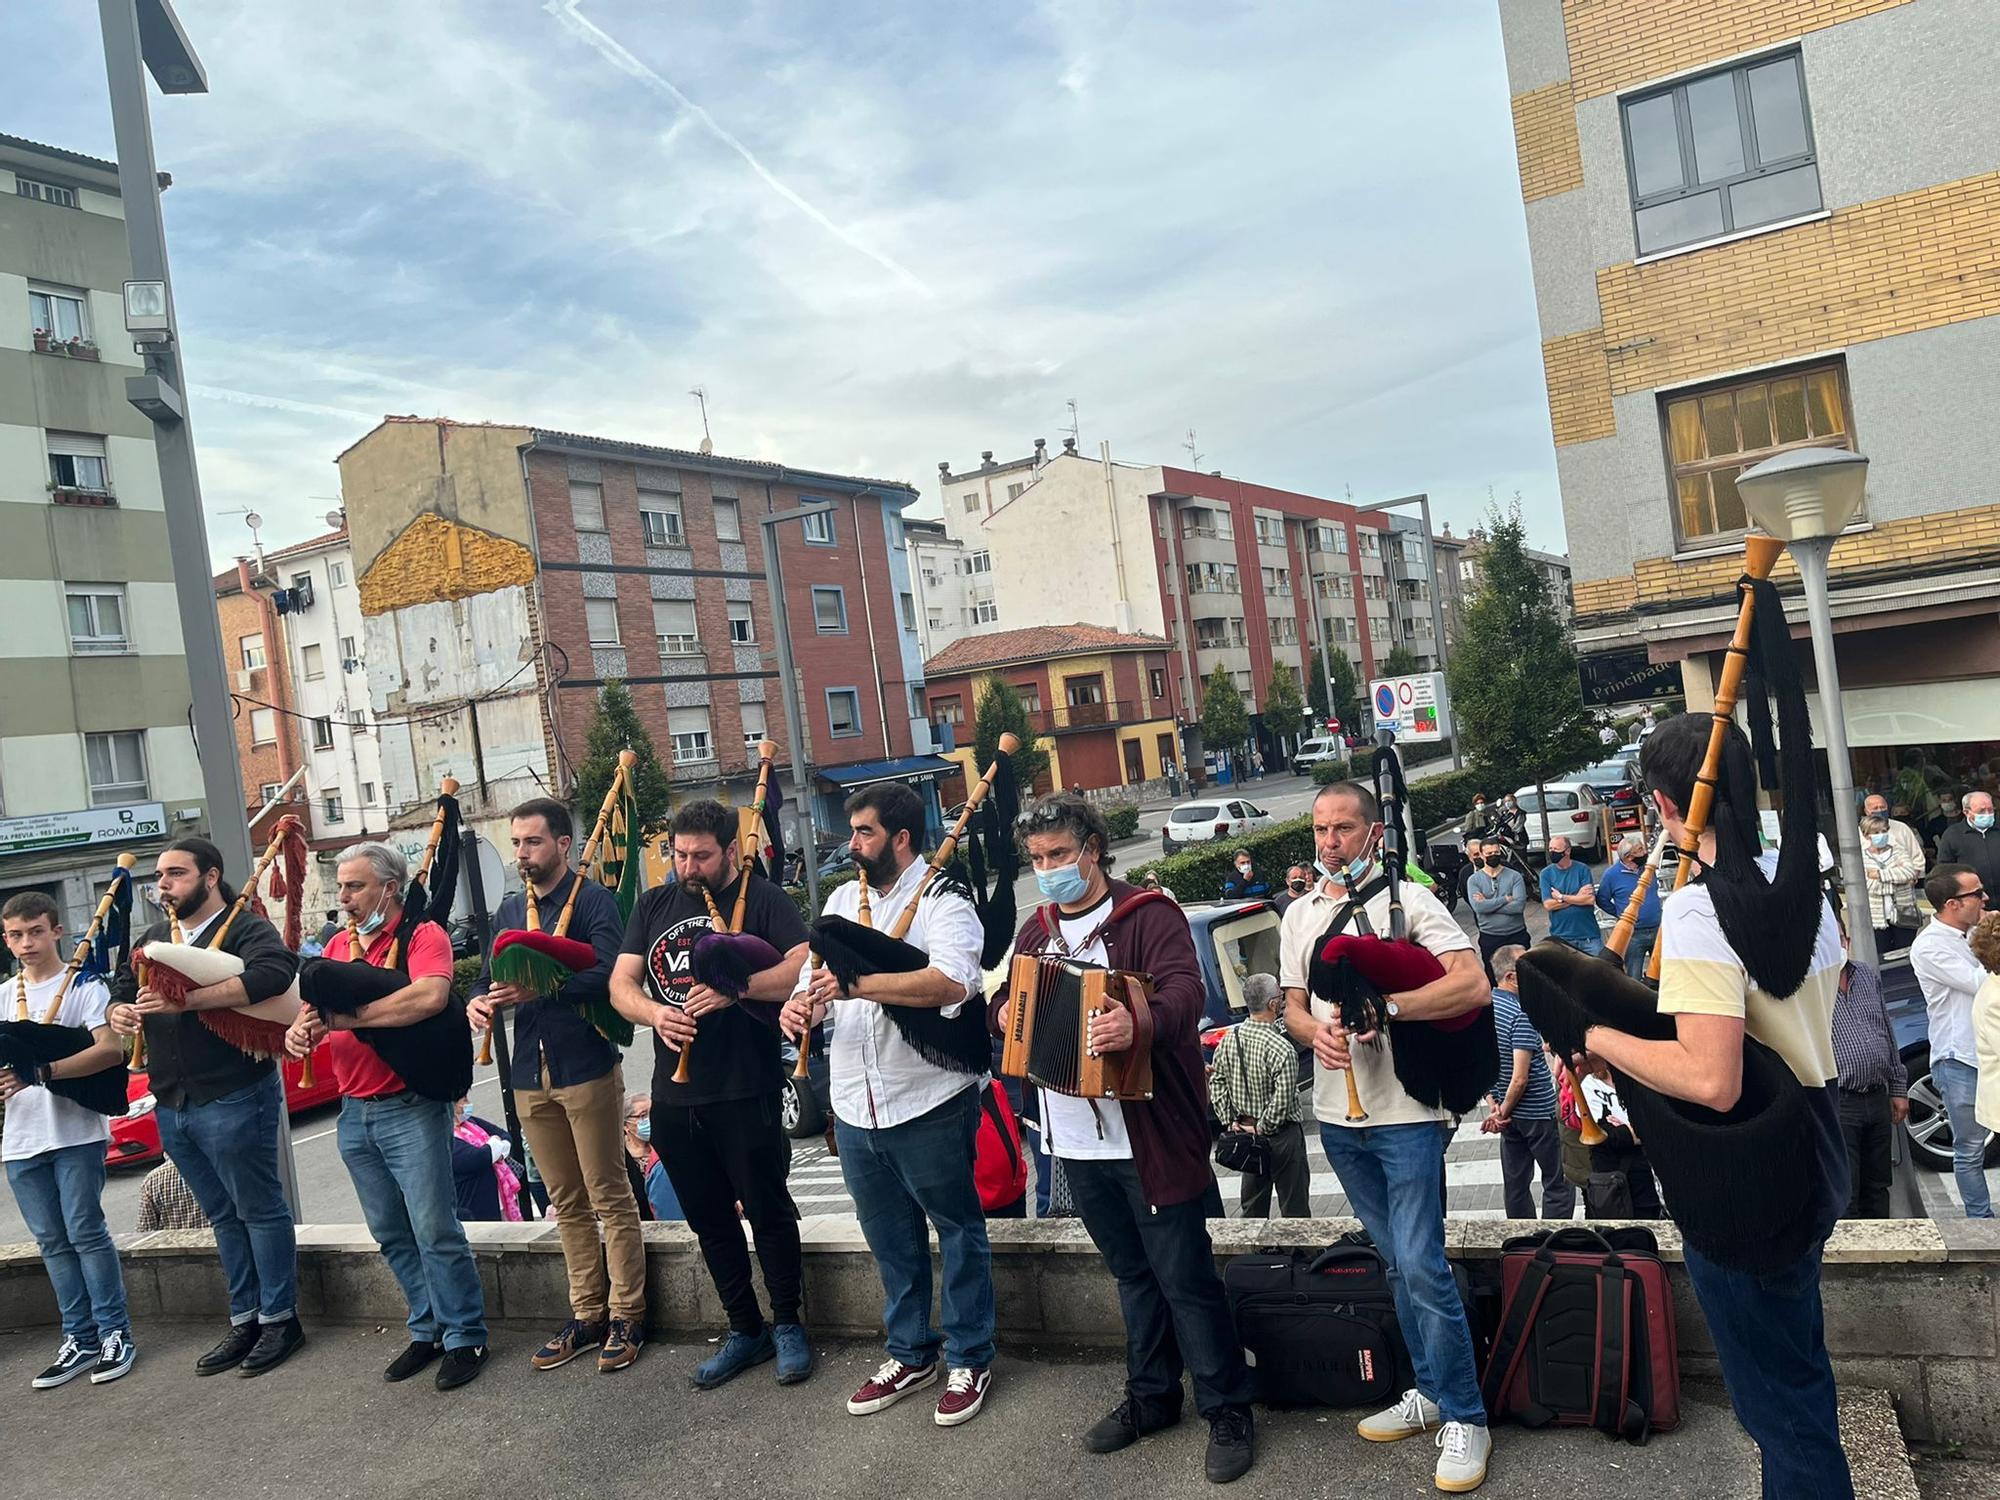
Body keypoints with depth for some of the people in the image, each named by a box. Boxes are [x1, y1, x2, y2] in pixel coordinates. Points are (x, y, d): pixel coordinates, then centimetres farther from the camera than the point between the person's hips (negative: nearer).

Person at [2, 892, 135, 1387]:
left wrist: (41, 1073, -26)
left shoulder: (84, 986, -4)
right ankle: (80, 1338, 18)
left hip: (76, 1132, -5)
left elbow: (111, 1050, -17)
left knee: (85, 1232, -4)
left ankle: (115, 1334, 6)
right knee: (52, 1242, 10)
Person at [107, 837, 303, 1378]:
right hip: (170, 1105, 7)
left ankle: (279, 1319, 12)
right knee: (222, 1216, 16)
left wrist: (186, 999, -33)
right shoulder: (151, 940, 16)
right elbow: (122, 990, 17)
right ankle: (243, 1320, 25)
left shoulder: (245, 929, -9)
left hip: (233, 1097, -7)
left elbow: (274, 972, -28)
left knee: (259, 1208, 2)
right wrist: (118, 1011, -8)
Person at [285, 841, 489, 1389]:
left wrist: (343, 1017, -23)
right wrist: (298, 1031, -12)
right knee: (391, 1235, 14)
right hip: (354, 1113, 7)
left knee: (435, 1231, -4)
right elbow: (314, 1009, 12)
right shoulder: (338, 945, 13)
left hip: (411, 1110, -7)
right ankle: (427, 1330, 27)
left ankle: (466, 1337, 9)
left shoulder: (422, 935, -9)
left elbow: (429, 997, -28)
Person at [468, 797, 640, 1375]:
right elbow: (488, 977, 16)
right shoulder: (509, 911, 14)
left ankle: (625, 1317, 12)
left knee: (609, 1196, 1)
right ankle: (586, 1315, 24)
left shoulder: (593, 899, -7)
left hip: (587, 1068, -6)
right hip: (530, 1074, 6)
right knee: (566, 1202, 14)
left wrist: (540, 989, -31)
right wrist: (478, 1001, -7)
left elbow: (606, 974, -20)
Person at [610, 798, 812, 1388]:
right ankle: (745, 1329, 31)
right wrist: (653, 1012, -15)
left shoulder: (762, 898, -6)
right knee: (709, 1221, 15)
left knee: (768, 1211, 6)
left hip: (747, 1092, -5)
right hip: (674, 1096, 5)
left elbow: (804, 968, -18)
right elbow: (621, 984, 6)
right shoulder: (654, 904, 10)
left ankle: (788, 1324, 25)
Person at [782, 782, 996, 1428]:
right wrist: (800, 1003, -14)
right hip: (855, 1107, 7)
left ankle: (969, 1360, 26)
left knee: (958, 1231, 10)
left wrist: (859, 984, -36)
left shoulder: (941, 902, -13)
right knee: (890, 1240, 20)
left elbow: (953, 981, -31)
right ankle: (910, 1353, 37)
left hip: (929, 1105, -6)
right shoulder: (842, 900, 10)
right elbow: (819, 976, 9)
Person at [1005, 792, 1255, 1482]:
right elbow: (1006, 1000, 14)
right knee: (1132, 1273, 20)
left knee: (1185, 1277, 3)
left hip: (1152, 1135, -6)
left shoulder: (1148, 916, -11)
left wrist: (1142, 1021, -46)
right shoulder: (1038, 929, 10)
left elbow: (1185, 990, -26)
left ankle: (1228, 1412, 18)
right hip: (1078, 1141, 6)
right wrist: (1004, 1013, -10)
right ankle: (1151, 1395, 35)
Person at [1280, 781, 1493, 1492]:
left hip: (1406, 1112, -5)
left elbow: (1474, 987, -17)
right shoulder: (1300, 915, 10)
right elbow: (1292, 1006, 12)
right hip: (1337, 1114, 6)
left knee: (1420, 1264, -8)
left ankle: (1464, 1419, 6)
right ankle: (1431, 1391, 29)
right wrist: (1317, 1031, -10)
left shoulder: (1407, 900, -7)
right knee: (1397, 1262, 15)